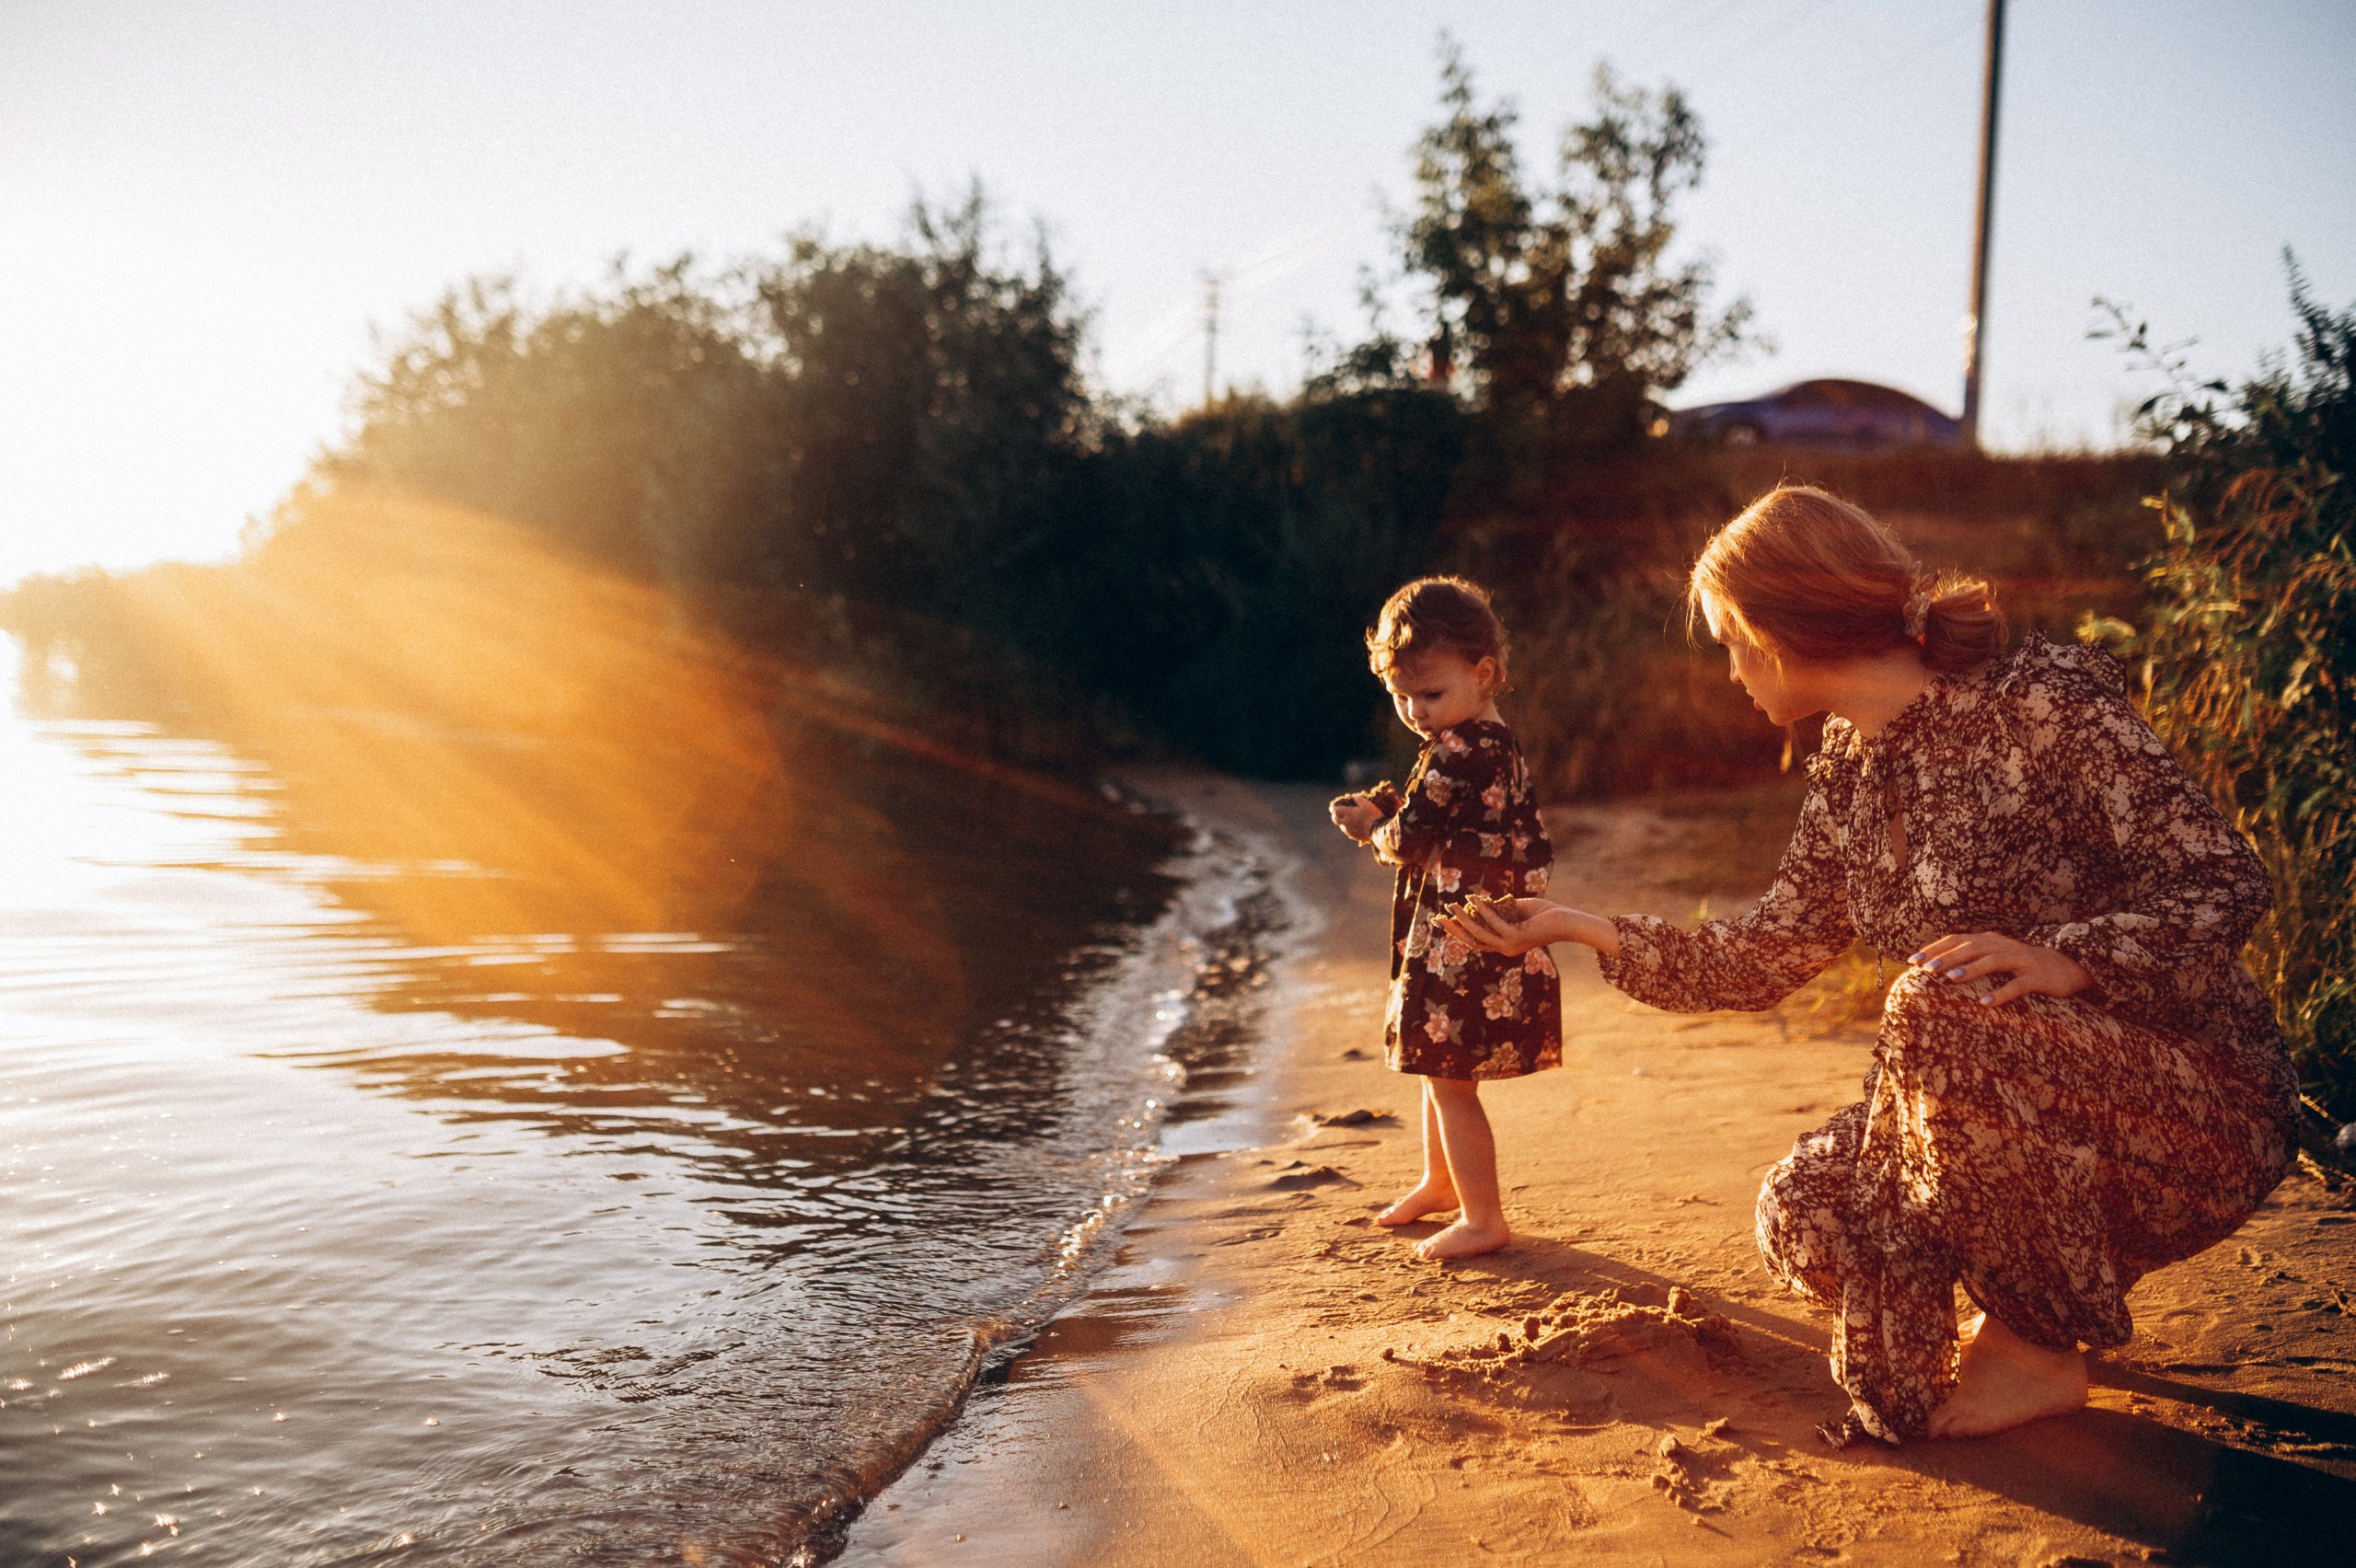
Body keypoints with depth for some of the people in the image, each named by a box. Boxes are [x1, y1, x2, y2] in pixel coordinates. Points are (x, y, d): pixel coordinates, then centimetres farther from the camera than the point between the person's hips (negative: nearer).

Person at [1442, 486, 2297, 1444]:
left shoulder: (2045, 701, -17)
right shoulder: (1847, 776, 5)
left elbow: (2224, 884, -17)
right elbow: (1761, 958, 10)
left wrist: (2066, 961, -33)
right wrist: (1581, 928, 5)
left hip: (2201, 1104, -6)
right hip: (2031, 1121, 6)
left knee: (1938, 1006, -32)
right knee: (1803, 1219, -12)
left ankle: (2035, 1355, -13)